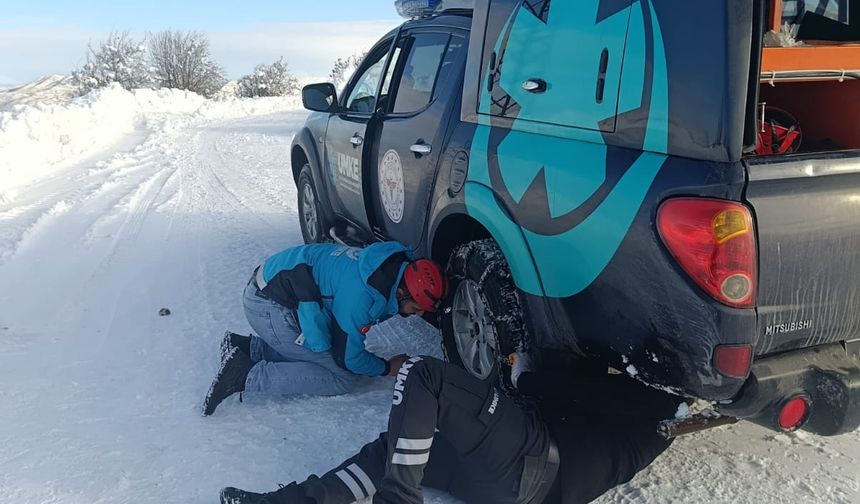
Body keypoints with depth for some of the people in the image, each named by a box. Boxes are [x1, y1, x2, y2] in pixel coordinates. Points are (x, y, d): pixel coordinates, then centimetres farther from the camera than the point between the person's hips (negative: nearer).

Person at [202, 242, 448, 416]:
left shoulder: (396, 263, -3)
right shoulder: (360, 296, -29)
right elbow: (348, 358, -15)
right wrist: (387, 368, 1)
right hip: (268, 306, -9)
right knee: (344, 378, -8)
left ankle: (245, 349, 11)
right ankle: (246, 375, -11)